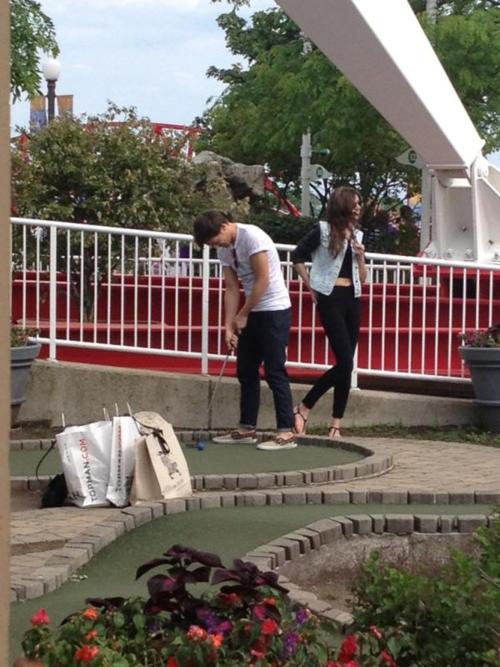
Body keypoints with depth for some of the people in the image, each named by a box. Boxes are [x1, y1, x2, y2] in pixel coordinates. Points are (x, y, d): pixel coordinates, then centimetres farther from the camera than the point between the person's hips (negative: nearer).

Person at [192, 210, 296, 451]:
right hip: (252, 313, 9)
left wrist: (242, 315, -12)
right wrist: (229, 326, -1)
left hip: (275, 311, -9)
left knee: (274, 371, -10)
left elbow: (263, 280, -20)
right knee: (245, 370, 10)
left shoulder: (252, 237, -19)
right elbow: (232, 289, 7)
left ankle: (287, 433, -8)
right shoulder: (224, 249, 6)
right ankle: (247, 428, 18)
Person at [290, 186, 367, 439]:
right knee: (345, 363, -14)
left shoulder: (356, 236, 16)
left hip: (352, 300, 6)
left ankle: (336, 425, 5)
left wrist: (361, 256, 0)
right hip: (331, 299, -6)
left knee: (346, 365, 1)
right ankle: (304, 408, 0)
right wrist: (311, 288, -1)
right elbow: (297, 257, -1)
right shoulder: (323, 230, -3)